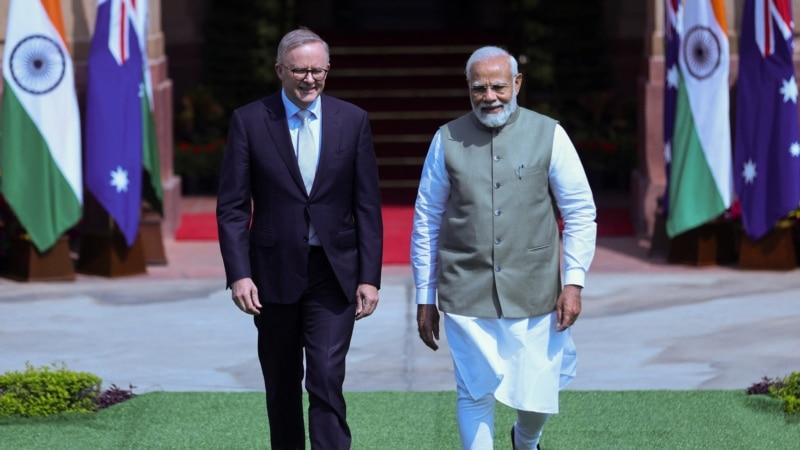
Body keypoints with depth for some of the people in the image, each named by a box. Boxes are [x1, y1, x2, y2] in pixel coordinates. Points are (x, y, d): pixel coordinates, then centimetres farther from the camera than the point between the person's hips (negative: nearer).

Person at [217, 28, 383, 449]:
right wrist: (239, 274, -11)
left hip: (333, 272, -1)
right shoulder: (249, 121, -2)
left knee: (326, 382, -10)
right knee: (282, 387, 11)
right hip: (275, 272, 1)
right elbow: (232, 206, -2)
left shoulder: (353, 121, 1)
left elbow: (367, 206, 3)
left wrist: (369, 277, -3)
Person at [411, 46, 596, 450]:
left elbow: (581, 213, 4)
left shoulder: (548, 135, 0)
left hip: (533, 293, 0)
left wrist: (573, 282, -5)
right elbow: (426, 221, 8)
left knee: (536, 397, 5)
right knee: (475, 395, -2)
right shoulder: (448, 140, 2)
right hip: (467, 293, 0)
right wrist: (425, 298, 7)